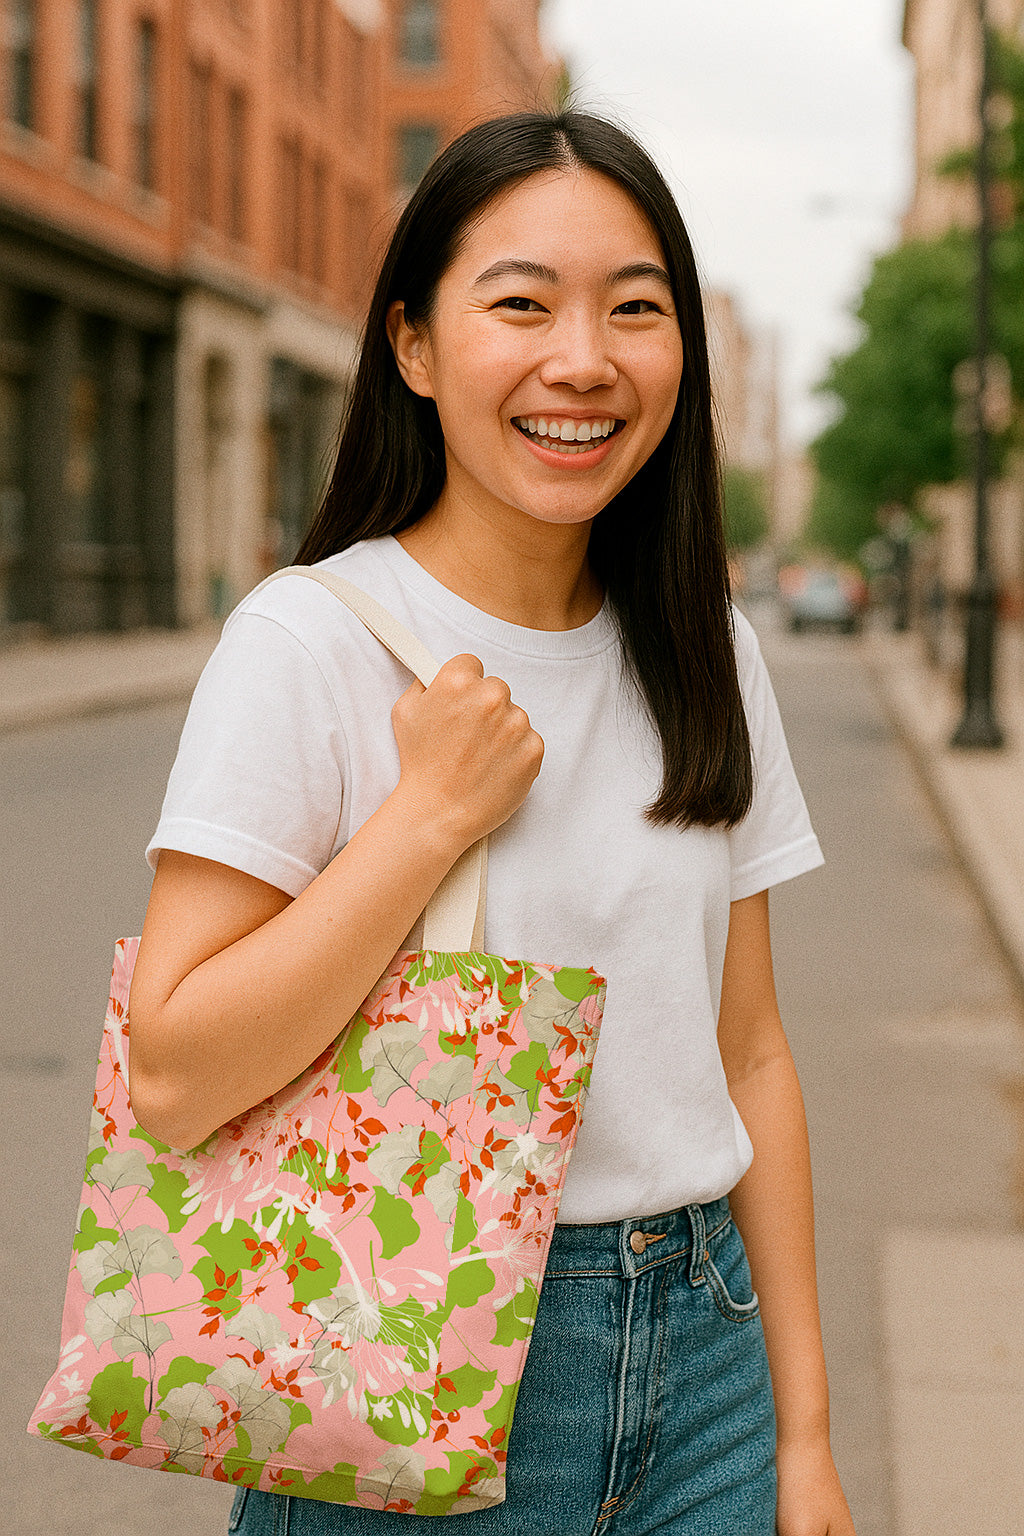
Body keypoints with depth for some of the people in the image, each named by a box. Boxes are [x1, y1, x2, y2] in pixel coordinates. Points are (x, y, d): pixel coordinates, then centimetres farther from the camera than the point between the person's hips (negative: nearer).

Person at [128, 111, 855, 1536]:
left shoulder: (707, 657, 3)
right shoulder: (309, 642, -13)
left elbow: (748, 1053, 5)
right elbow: (177, 1076, -19)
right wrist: (433, 813, -21)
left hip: (699, 1354, 5)